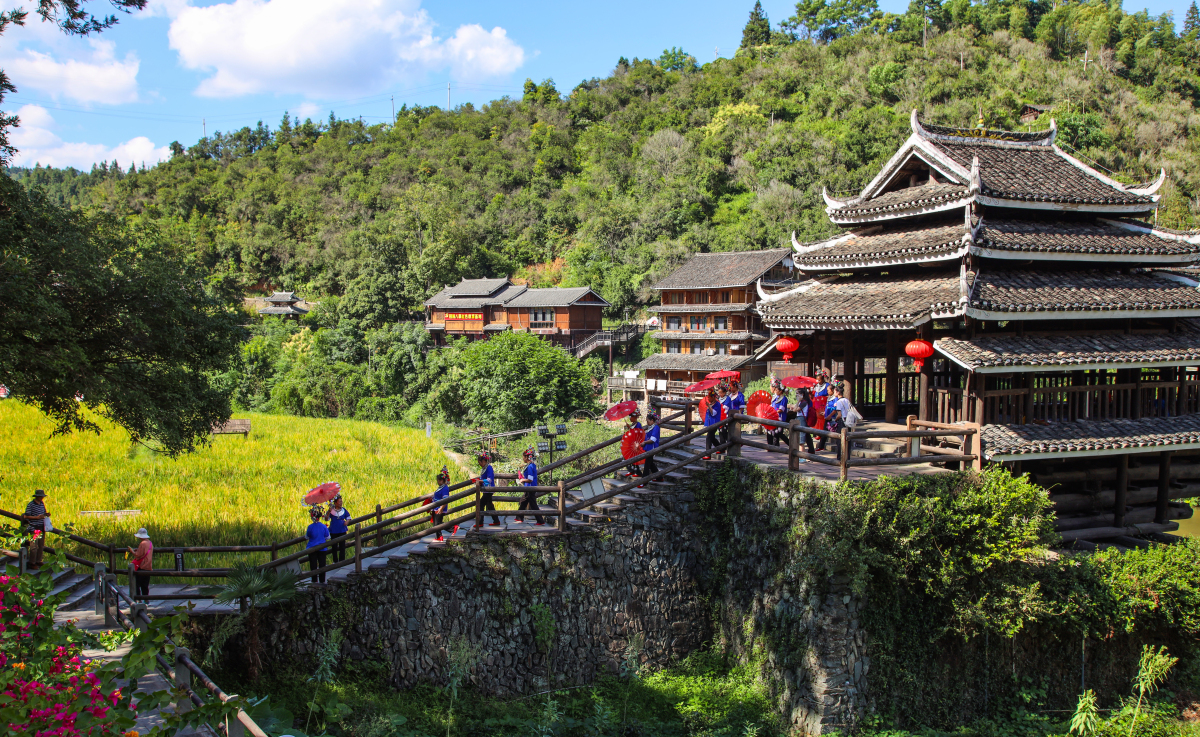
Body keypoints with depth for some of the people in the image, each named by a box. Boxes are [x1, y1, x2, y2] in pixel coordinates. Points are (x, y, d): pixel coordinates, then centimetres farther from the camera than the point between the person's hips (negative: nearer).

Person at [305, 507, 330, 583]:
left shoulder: (310, 527, -14)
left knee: (313, 565, 8)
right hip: (322, 548, 1)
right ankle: (322, 580, 16)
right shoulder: (324, 526, -10)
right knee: (322, 564, 10)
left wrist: (305, 532, 19)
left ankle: (314, 580, 11)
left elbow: (307, 537, 0)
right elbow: (327, 537, 1)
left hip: (312, 549, -1)